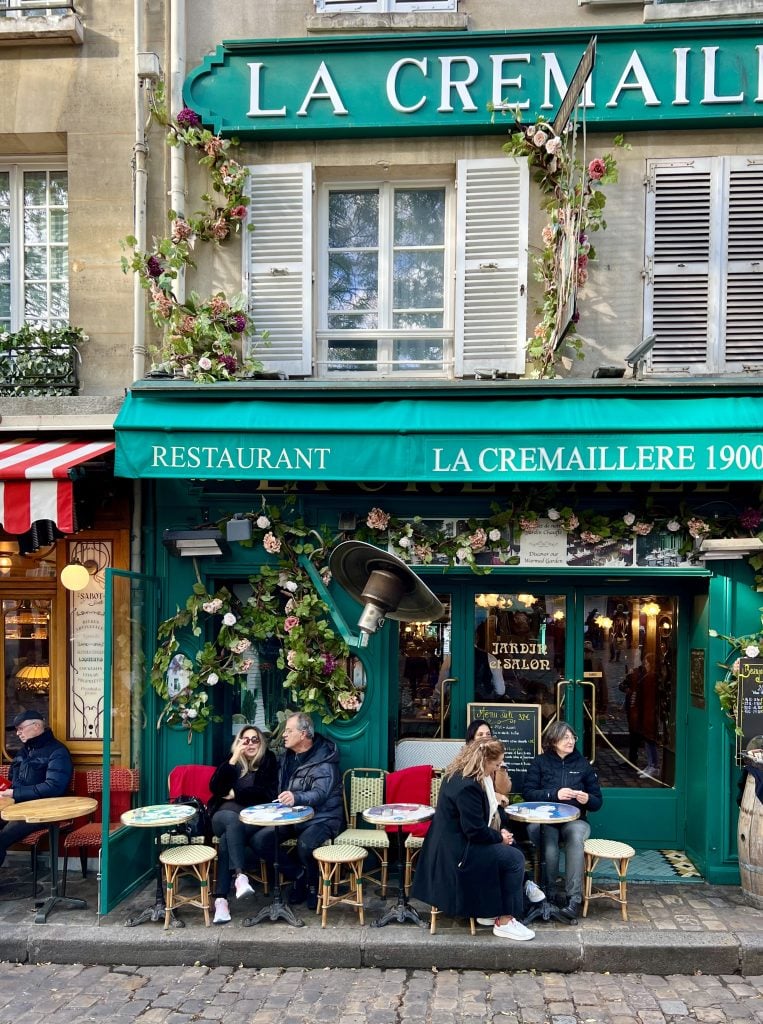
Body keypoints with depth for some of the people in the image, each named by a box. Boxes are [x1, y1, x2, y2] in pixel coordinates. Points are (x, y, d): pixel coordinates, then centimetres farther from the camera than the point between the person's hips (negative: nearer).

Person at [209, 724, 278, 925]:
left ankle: (221, 899, -35)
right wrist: (234, 758, -10)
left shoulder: (269, 762, 10)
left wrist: (236, 793, -3)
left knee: (228, 838, -32)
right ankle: (240, 875, -49)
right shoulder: (232, 761, 15)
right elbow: (215, 787, -2)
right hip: (225, 814, 1)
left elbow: (268, 793, -4)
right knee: (232, 820, -36)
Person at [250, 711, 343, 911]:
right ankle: (299, 875, 2)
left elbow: (319, 793, -31)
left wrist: (296, 798, -48)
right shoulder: (288, 755, 8)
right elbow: (281, 788, 26)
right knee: (258, 840, -13)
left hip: (320, 817, -7)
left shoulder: (324, 760, -16)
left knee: (305, 844, -37)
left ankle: (313, 885, -5)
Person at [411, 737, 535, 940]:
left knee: (507, 848, 15)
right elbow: (475, 830, -23)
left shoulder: (458, 775, 6)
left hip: (451, 843, 11)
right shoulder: (468, 786, -27)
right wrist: (500, 837, -8)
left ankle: (490, 909, 18)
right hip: (457, 851, -11)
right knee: (514, 859, -9)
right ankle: (504, 922, 0)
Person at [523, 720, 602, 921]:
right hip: (546, 820, -1)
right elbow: (527, 792, -4)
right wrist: (554, 794, -16)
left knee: (575, 837, -35)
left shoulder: (582, 764, 10)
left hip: (575, 820, 1)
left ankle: (574, 899, -34)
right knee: (550, 849, -34)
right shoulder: (540, 762, 6)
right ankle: (548, 894, -13)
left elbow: (597, 801, 11)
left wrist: (587, 799, -13)